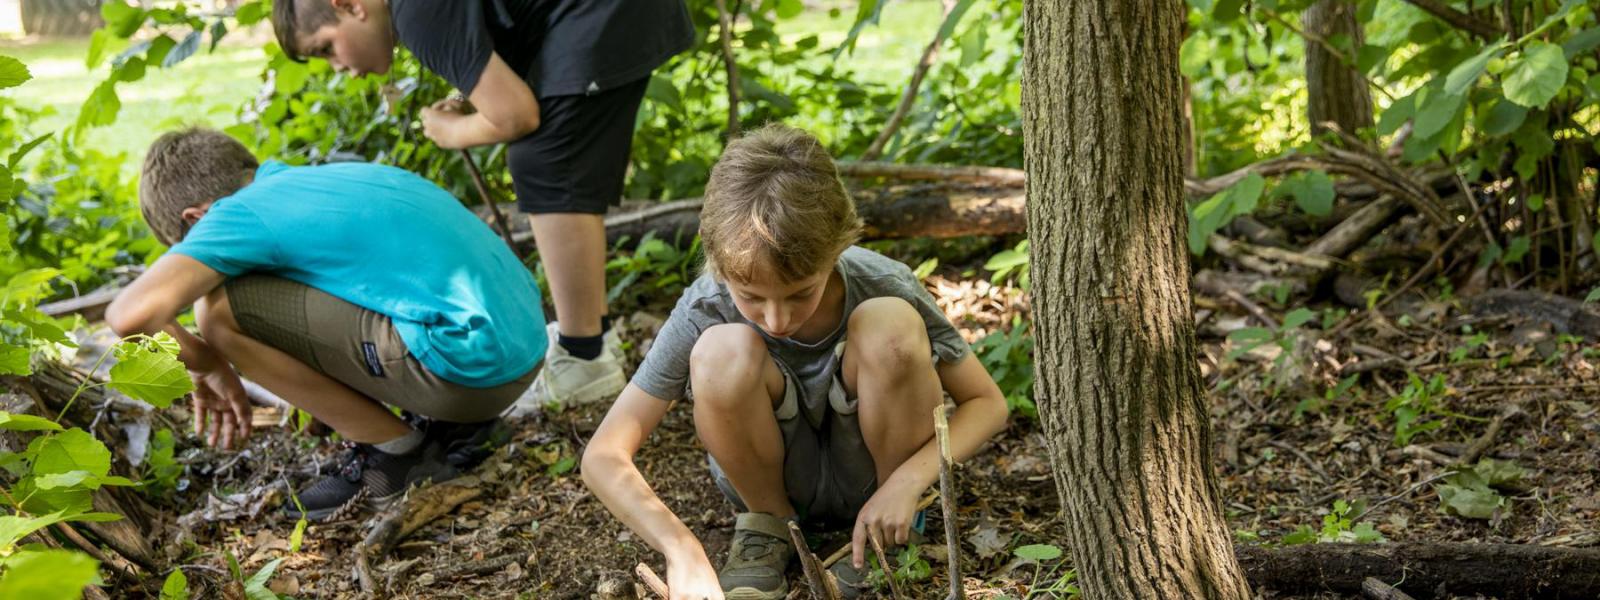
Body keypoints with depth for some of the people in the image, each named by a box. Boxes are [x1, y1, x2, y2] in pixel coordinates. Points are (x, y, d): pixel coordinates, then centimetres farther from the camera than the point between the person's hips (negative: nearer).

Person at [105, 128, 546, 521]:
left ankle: (398, 454, 2)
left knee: (218, 312, -7)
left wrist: (206, 365, 3)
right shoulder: (324, 177, 20)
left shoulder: (241, 215, -4)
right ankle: (455, 422, 18)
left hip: (473, 367, -9)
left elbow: (130, 315, -15)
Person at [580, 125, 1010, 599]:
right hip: (775, 478, 0)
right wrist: (682, 550, -41)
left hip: (874, 475, 0)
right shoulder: (707, 310, -25)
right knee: (725, 350, -32)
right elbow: (603, 456, -25)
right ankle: (768, 525, -4)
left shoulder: (883, 287, -25)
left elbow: (988, 404, -13)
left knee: (891, 326, -30)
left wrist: (907, 482, -30)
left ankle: (894, 533, -7)